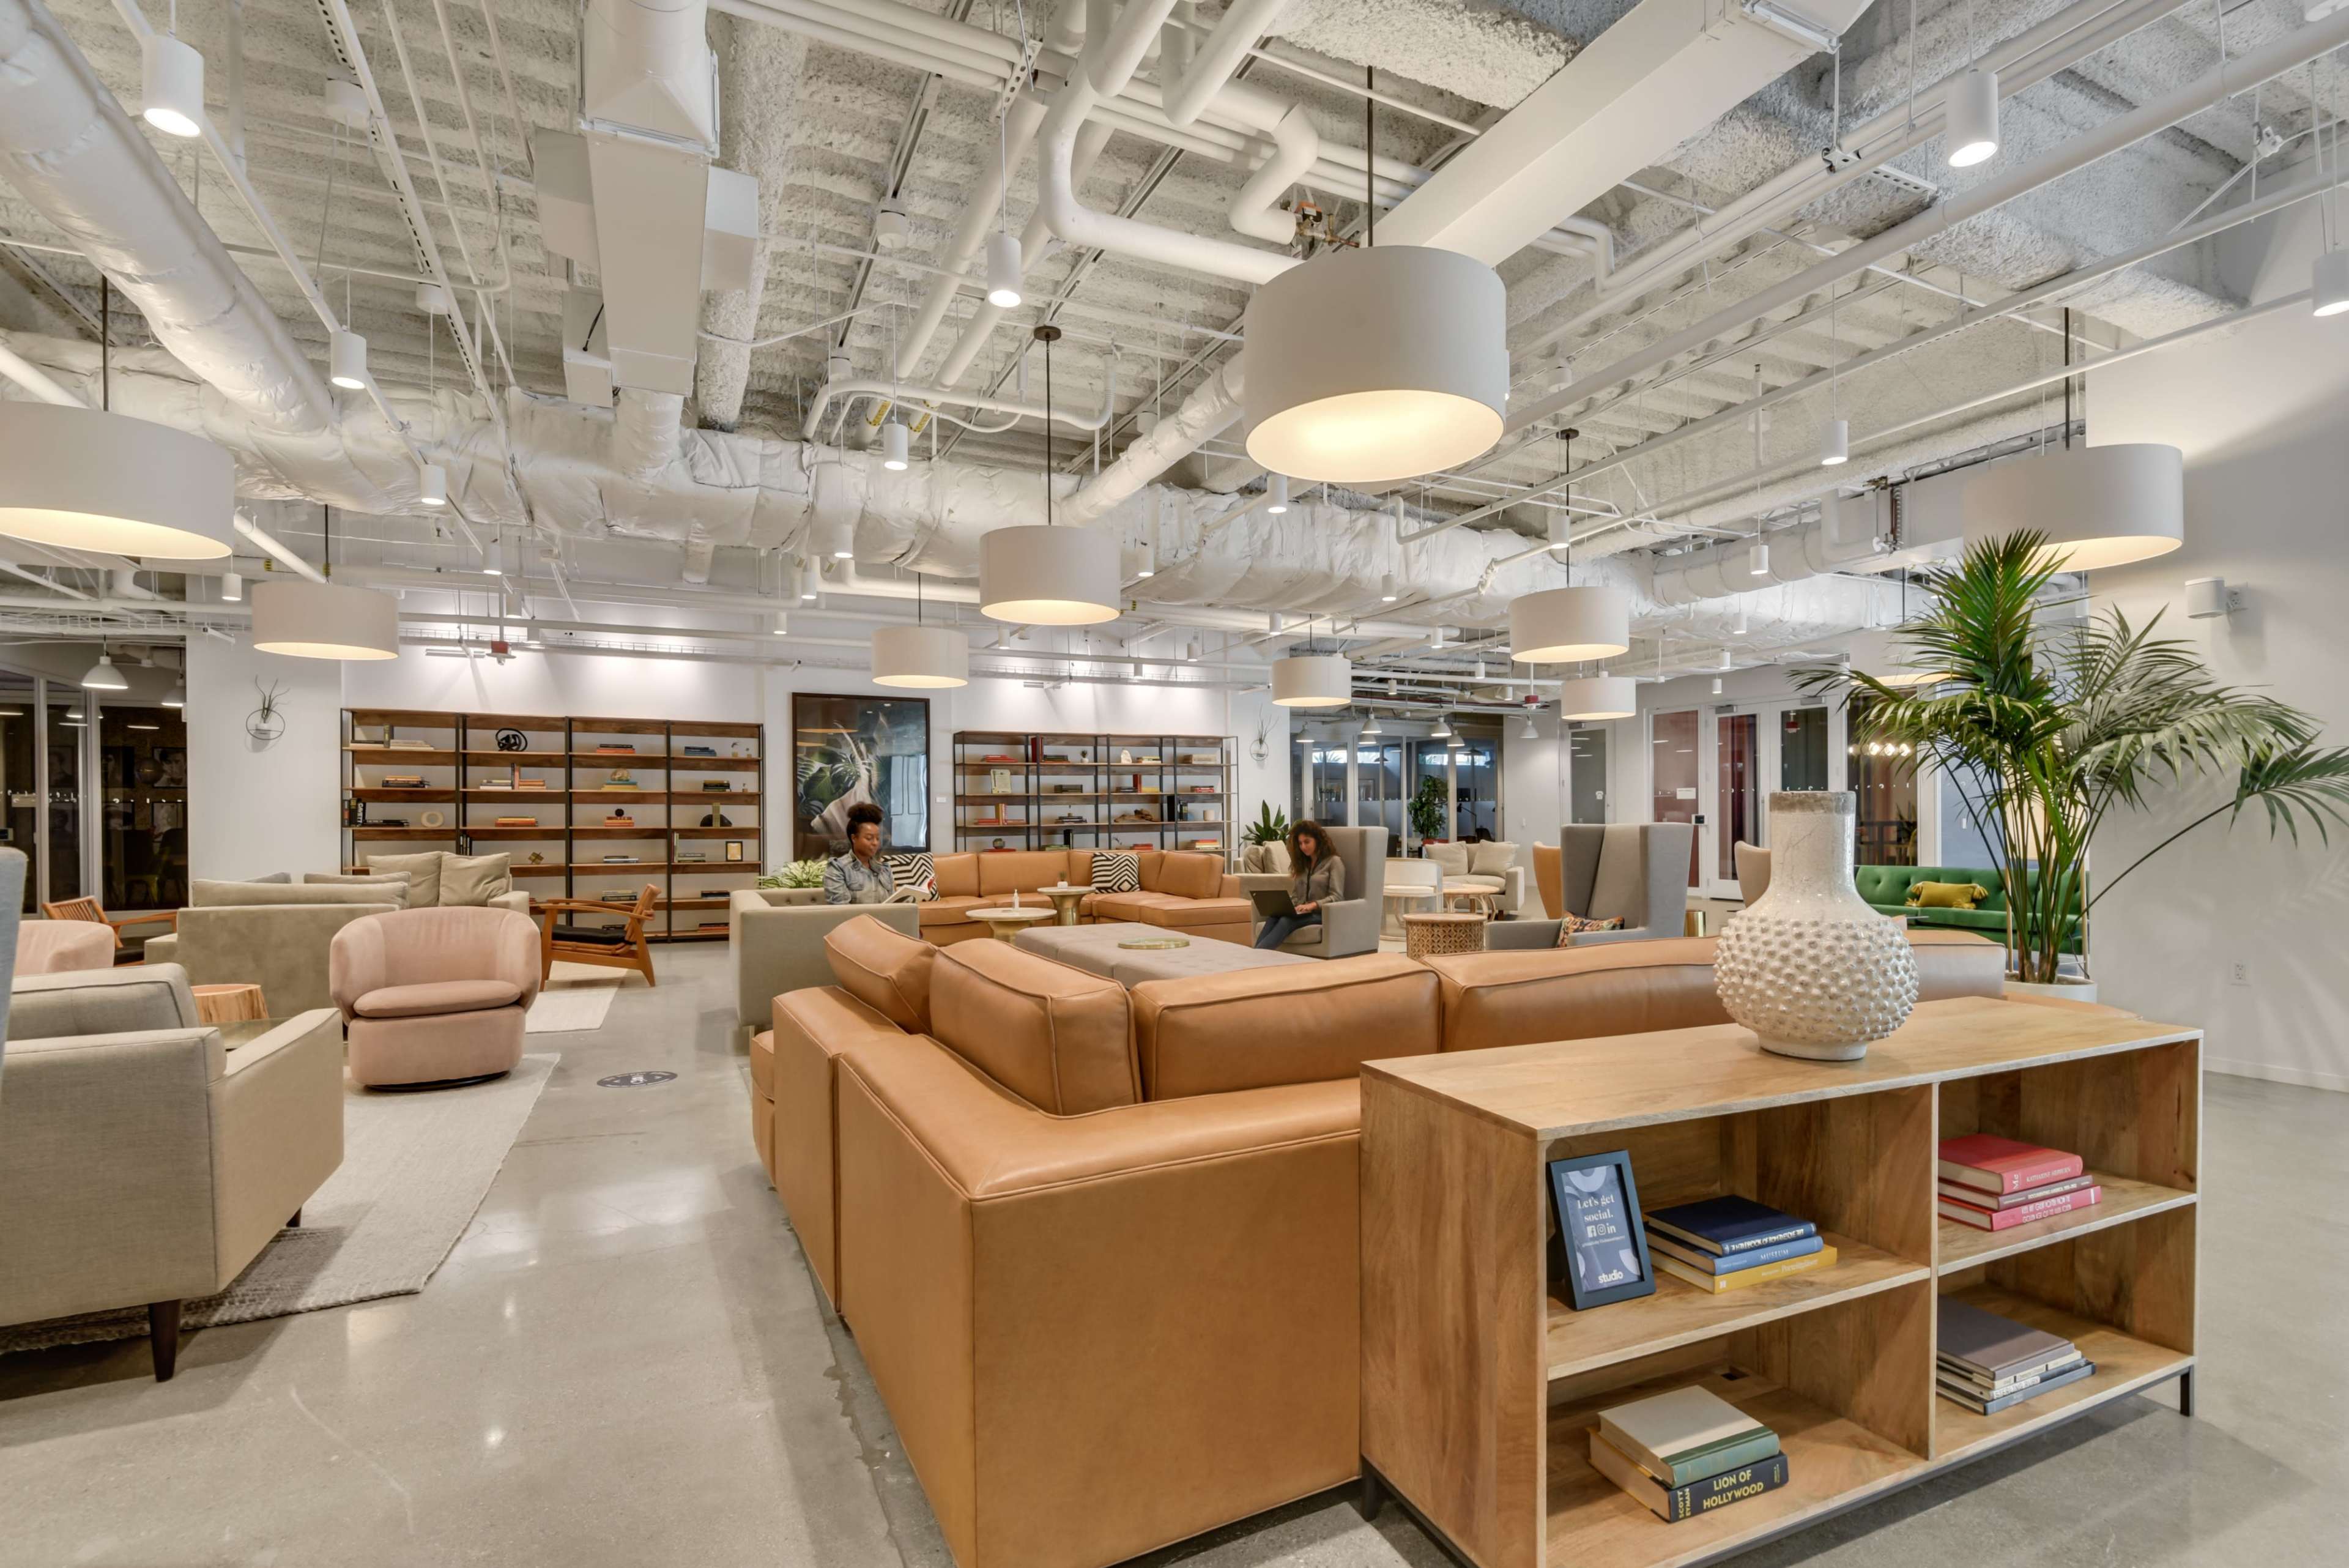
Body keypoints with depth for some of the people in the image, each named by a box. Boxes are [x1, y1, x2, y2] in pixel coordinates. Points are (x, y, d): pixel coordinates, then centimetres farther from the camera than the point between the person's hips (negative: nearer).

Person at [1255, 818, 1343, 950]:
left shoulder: (1334, 862, 3)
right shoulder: (1302, 863, 23)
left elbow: (1337, 897, -7)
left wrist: (1313, 905, -22)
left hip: (1321, 913, -5)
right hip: (1301, 913, 5)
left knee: (1287, 921, -36)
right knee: (1274, 917, -31)